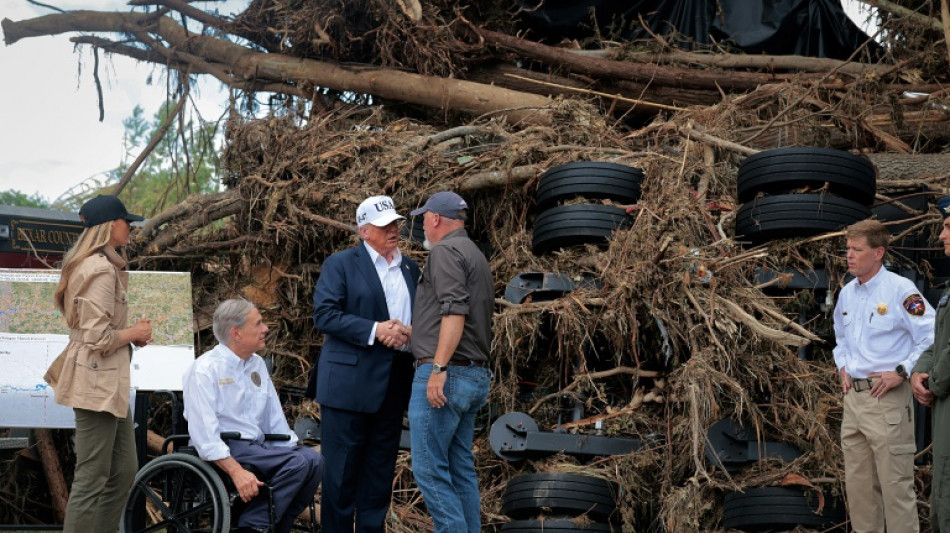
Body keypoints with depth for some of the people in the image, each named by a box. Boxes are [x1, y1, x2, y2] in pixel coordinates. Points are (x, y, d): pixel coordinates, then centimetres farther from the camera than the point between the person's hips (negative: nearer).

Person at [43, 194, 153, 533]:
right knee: (92, 479, -7)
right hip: (96, 381, -11)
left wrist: (132, 333, 10)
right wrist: (135, 333, -6)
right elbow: (97, 338, -21)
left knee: (124, 471, 13)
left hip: (110, 381, 11)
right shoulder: (101, 270, -16)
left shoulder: (105, 266, 17)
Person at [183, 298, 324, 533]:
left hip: (257, 447, 7)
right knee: (300, 462, -25)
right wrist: (236, 471, -27)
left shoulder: (258, 365, 16)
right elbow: (204, 433, -18)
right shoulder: (204, 370, -9)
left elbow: (275, 421, 18)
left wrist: (292, 450, 1)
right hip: (226, 451, -7)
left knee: (313, 459, -18)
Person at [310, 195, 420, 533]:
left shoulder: (410, 268, 15)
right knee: (341, 471, -2)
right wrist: (375, 330, -18)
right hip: (350, 384, -5)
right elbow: (324, 315, -11)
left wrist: (409, 333, -6)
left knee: (380, 473, 10)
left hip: (394, 386, 5)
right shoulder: (341, 264, -2)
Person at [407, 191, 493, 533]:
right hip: (475, 375, 10)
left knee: (429, 468, -8)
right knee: (461, 469, 10)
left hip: (446, 375, -10)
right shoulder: (476, 256, 21)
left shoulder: (446, 250, -9)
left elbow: (455, 311, -21)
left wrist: (439, 368, -25)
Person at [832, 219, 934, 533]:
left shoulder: (900, 291, -12)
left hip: (886, 398, -8)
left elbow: (932, 337, -15)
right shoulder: (847, 293, 11)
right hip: (853, 396, 8)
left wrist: (901, 372, -15)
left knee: (895, 484, -6)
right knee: (858, 483, 14)